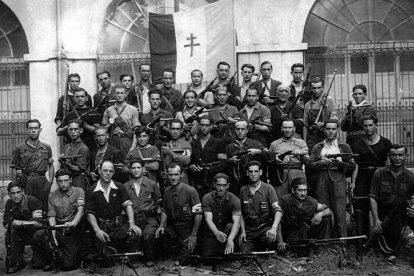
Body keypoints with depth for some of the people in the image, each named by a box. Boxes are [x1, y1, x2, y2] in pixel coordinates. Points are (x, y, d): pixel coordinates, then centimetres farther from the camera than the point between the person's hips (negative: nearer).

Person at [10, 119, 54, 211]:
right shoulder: (19, 149, 7)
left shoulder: (46, 148, 12)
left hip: (42, 179, 2)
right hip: (26, 181, -1)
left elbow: (51, 166, 17)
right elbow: (14, 169, 7)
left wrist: (50, 182, 6)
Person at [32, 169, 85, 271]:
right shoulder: (52, 195, 8)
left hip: (73, 232, -3)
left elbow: (80, 211, -15)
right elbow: (51, 215, 1)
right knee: (37, 236, -25)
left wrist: (73, 223, -35)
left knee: (67, 265, -14)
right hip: (58, 230, 4)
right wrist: (53, 232, -16)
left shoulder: (78, 192, -2)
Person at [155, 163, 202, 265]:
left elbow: (198, 214, -14)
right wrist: (161, 225, -4)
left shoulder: (190, 191, -14)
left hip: (187, 228, -6)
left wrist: (193, 235, -15)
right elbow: (164, 211, 13)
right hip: (172, 227, 6)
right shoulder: (167, 191, 2)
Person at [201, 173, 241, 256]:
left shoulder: (234, 200, -12)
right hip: (210, 235, 0)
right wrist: (216, 233, -42)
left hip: (228, 234, 1)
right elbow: (208, 219, -21)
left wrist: (230, 239, -42)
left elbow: (236, 221, -24)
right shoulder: (207, 198, -10)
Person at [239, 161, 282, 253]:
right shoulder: (243, 190, 8)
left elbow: (277, 210, -11)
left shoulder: (268, 188, -2)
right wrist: (242, 231, 1)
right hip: (248, 229, 3)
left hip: (265, 227, -2)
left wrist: (274, 228, -27)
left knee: (271, 238, -34)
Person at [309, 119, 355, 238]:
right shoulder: (317, 147, 16)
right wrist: (323, 162, -12)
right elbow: (311, 164, 4)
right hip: (322, 182, 1)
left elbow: (352, 166, 6)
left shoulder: (344, 147, 13)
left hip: (338, 182, -1)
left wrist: (339, 163, -10)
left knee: (340, 214, -6)